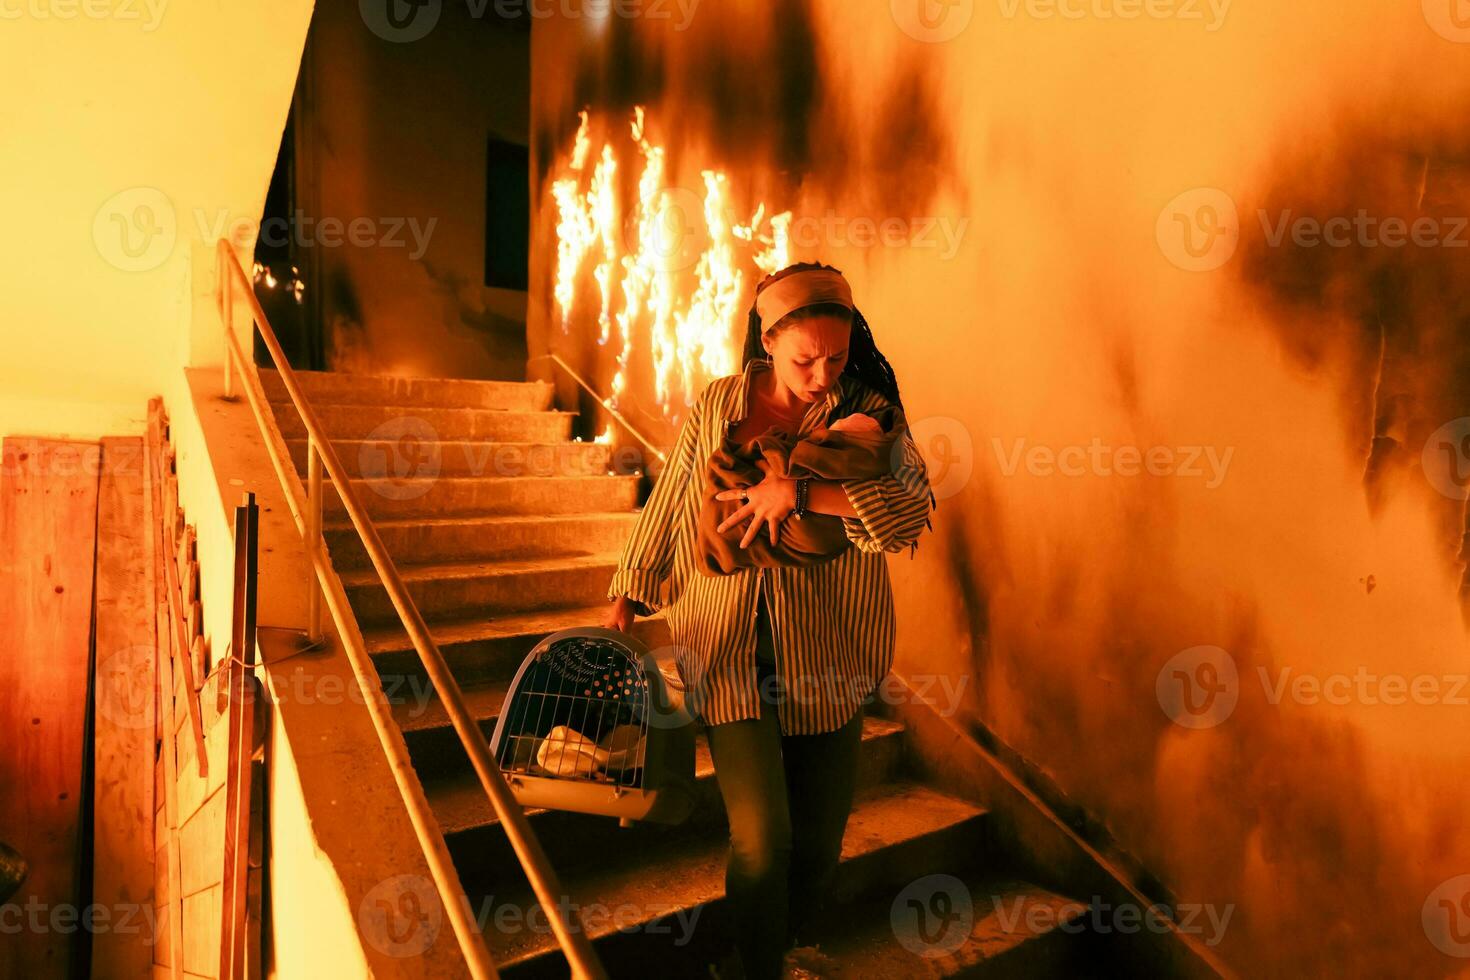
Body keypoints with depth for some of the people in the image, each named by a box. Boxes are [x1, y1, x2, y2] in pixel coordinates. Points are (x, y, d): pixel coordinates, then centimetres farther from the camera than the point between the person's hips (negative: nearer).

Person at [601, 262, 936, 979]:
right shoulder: (716, 406, 1)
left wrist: (799, 490, -27)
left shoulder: (867, 410, -3)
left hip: (825, 659, 1)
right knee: (762, 838, -5)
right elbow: (667, 503, 10)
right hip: (730, 655, 0)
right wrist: (627, 595, 13)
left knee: (819, 839, 12)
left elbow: (912, 508, -18)